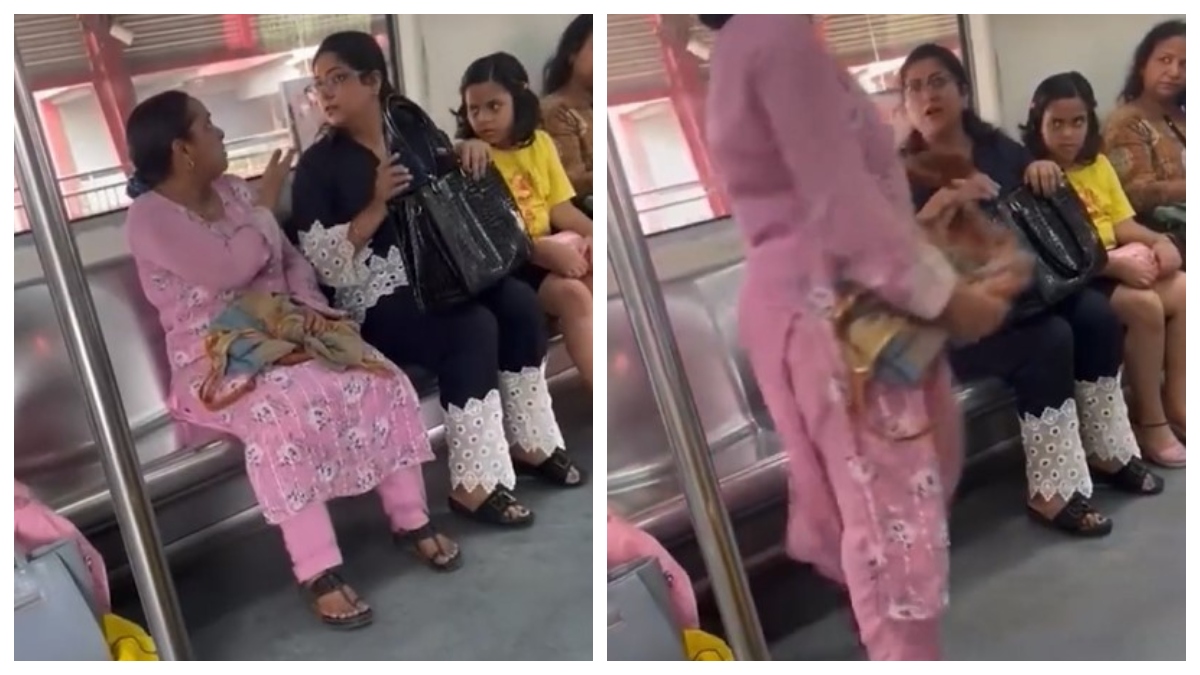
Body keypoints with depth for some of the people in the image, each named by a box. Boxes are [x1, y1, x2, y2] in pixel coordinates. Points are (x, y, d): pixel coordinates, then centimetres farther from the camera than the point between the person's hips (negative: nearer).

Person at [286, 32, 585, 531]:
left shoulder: (411, 123, 5)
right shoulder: (318, 166, -8)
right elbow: (325, 262, -15)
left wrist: (472, 150, -3)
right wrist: (378, 204, -24)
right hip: (378, 298, -6)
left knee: (521, 303, -18)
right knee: (474, 328, -29)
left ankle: (529, 443, -4)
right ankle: (472, 486, -24)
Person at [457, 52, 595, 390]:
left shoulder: (539, 143, 9)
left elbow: (561, 209, 6)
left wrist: (595, 234, -14)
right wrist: (544, 248, -28)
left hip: (550, 251, 5)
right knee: (572, 293, -28)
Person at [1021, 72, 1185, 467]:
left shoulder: (1099, 164, 14)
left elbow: (1124, 225, 12)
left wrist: (1159, 240, -10)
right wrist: (1116, 264, -26)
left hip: (1119, 263, 7)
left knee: (1182, 291, -16)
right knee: (1146, 306, -27)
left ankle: (1175, 399, -4)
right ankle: (1150, 422, -13)